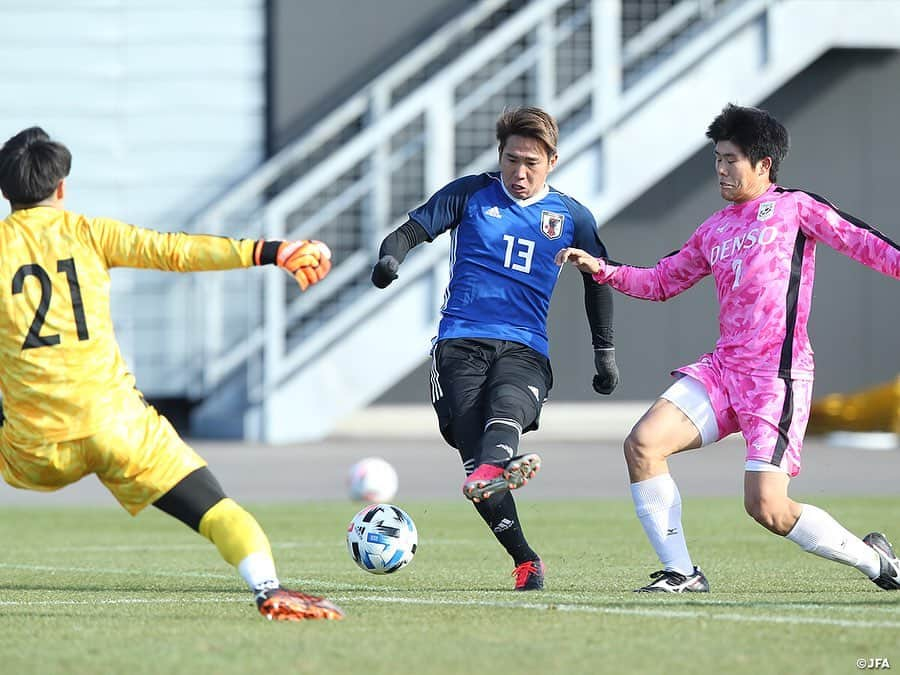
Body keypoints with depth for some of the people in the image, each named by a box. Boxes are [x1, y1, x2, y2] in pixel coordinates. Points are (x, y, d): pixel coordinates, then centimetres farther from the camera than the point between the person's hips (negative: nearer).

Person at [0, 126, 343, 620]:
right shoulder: (86, 232, 6)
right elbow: (173, 251, -2)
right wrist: (271, 252, -5)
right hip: (115, 422, -1)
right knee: (217, 513, -4)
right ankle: (267, 588, -29)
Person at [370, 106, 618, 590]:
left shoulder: (570, 216, 14)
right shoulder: (470, 195, 10)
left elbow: (597, 279, 28)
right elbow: (411, 230, 6)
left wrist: (605, 351, 28)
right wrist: (390, 256, -17)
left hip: (525, 350, 0)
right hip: (461, 344, 0)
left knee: (508, 405, -36)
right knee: (473, 450, -20)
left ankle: (488, 473, -69)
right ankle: (525, 562, -13)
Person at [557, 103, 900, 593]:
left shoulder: (795, 207, 2)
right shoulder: (714, 230, 19)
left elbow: (860, 241, -7)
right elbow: (662, 281, 27)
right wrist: (602, 270, 15)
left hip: (777, 377, -6)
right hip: (722, 368, 6)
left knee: (768, 508, -14)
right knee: (643, 443, -14)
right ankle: (680, 573, -6)